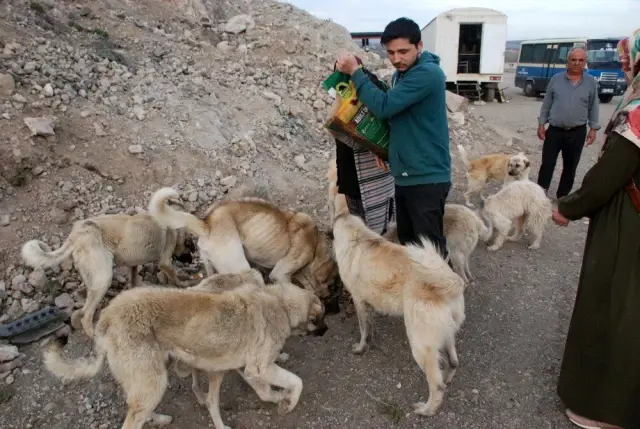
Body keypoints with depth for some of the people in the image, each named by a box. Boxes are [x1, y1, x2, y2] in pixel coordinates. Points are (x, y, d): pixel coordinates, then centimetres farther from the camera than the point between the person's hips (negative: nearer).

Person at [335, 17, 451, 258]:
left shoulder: (427, 73, -18)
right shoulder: (401, 74, 10)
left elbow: (384, 107, -25)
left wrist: (355, 71, -15)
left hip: (427, 177, -9)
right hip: (404, 174, 9)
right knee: (406, 241, 18)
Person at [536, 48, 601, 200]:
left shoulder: (591, 82, 2)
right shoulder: (556, 79, 1)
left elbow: (594, 107, 6)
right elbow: (546, 103, 5)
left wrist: (593, 128, 2)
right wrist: (541, 124, 1)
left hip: (577, 132, 1)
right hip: (554, 130, -1)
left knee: (570, 167, 9)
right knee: (547, 164, 0)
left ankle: (563, 196, 21)